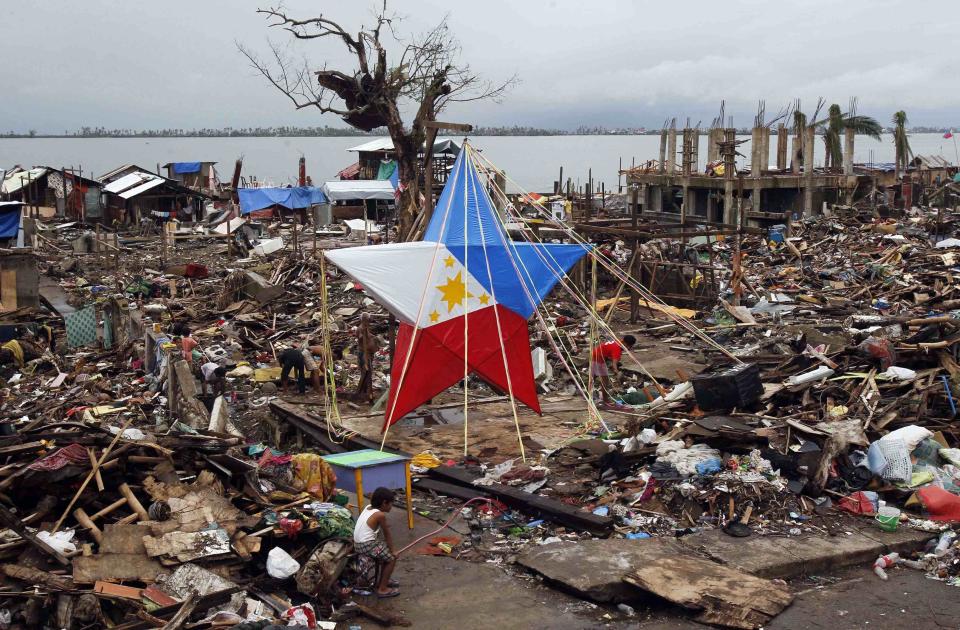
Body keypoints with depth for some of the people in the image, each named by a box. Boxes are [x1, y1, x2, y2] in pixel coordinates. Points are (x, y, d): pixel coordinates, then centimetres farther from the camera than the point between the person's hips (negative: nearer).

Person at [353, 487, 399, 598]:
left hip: (358, 543, 9)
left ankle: (383, 581, 35)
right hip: (367, 545, -9)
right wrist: (392, 552, 1)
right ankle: (382, 589, 4)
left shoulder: (368, 507, 8)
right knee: (392, 558, 3)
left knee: (387, 554, 24)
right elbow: (387, 535, -6)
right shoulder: (380, 515, -15)